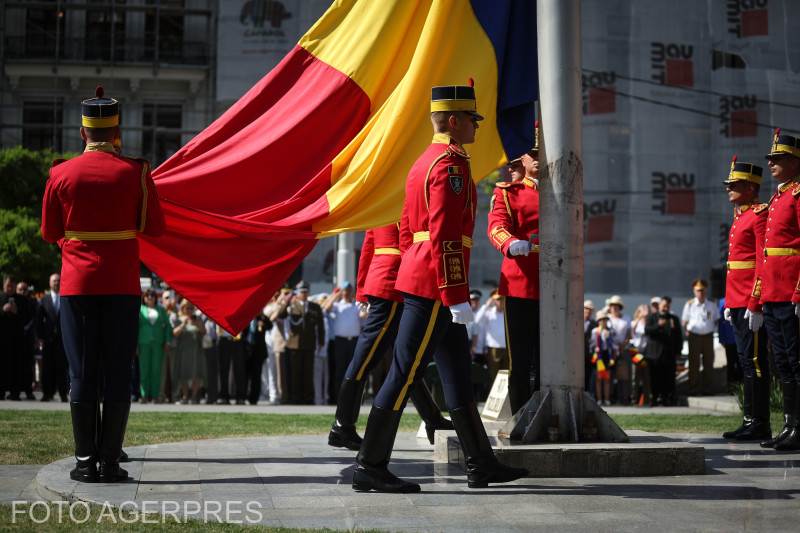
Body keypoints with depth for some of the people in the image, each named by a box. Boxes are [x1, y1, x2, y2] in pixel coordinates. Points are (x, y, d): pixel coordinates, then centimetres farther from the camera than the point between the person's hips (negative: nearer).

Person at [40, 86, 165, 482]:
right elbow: (155, 227, 3)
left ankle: (86, 461, 5)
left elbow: (50, 233, 7)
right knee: (118, 373, 3)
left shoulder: (62, 175, -1)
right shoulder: (135, 173, -3)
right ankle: (110, 460, 2)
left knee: (82, 374, 4)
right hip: (123, 286, -1)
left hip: (78, 285, 1)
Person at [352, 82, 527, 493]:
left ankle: (481, 464, 17)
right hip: (437, 285, -10)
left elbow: (407, 229, 21)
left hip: (417, 279, 10)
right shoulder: (451, 165, -13)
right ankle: (370, 467, -2)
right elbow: (445, 236, -21)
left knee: (458, 371, 12)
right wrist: (456, 298, -21)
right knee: (406, 371, -7)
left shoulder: (423, 163, 17)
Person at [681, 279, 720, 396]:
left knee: (709, 363, 3)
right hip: (694, 337, -2)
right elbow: (684, 322, 10)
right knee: (694, 364, -3)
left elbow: (717, 319, 21)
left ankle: (708, 389, 8)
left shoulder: (712, 305, 10)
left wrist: (712, 329, 11)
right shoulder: (689, 304, 4)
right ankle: (694, 390, 0)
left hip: (708, 337, 2)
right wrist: (688, 332, 3)